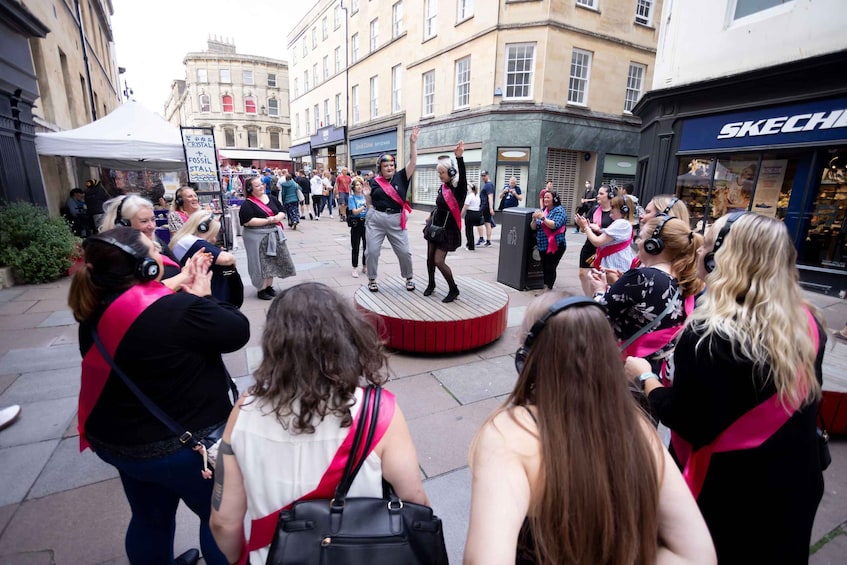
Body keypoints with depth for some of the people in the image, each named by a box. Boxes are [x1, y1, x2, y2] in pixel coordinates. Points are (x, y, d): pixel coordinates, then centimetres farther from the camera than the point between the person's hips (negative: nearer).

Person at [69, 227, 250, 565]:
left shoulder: (96, 312, -5)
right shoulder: (178, 310, -30)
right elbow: (238, 330, -18)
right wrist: (203, 297, -7)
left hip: (120, 440, 8)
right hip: (184, 444, -7)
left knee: (150, 518, 29)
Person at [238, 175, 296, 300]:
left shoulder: (271, 199, 9)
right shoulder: (247, 204, -11)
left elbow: (282, 212, 12)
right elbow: (247, 221, -20)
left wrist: (277, 218, -12)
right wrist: (268, 220, -19)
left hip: (273, 235, 6)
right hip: (258, 237, -6)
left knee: (272, 261, 12)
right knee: (261, 264, -2)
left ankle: (269, 286, 26)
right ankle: (261, 289, 10)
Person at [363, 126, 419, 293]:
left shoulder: (401, 177, 2)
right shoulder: (374, 182, 2)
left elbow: (413, 161, -5)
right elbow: (370, 204, 10)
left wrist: (413, 142, -12)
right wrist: (367, 195, -10)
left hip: (396, 220, 0)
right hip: (376, 219, 0)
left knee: (404, 251, 5)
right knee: (372, 250, 2)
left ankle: (409, 278, 24)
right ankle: (372, 280, 20)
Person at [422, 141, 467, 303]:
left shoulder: (458, 189, -16)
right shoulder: (442, 188, 3)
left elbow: (462, 177, -37)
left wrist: (459, 158, -49)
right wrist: (431, 216, 18)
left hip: (447, 230, -7)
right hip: (435, 226, 7)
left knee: (439, 261, -9)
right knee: (430, 258, 12)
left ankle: (454, 290, 8)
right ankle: (431, 285, 34)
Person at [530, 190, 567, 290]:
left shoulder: (559, 210, -5)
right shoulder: (542, 211, 13)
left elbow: (555, 225, -20)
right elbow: (533, 227, 10)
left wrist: (543, 218, -25)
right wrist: (534, 219, -10)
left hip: (555, 246, -6)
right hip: (542, 245, 6)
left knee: (550, 268, -7)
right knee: (543, 268, 9)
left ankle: (547, 288, -1)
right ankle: (543, 286, 19)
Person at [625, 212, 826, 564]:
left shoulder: (708, 335, -29)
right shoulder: (807, 322, -6)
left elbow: (687, 424, -23)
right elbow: (804, 403, 7)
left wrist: (644, 377, -10)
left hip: (730, 493, -6)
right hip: (797, 485, 6)